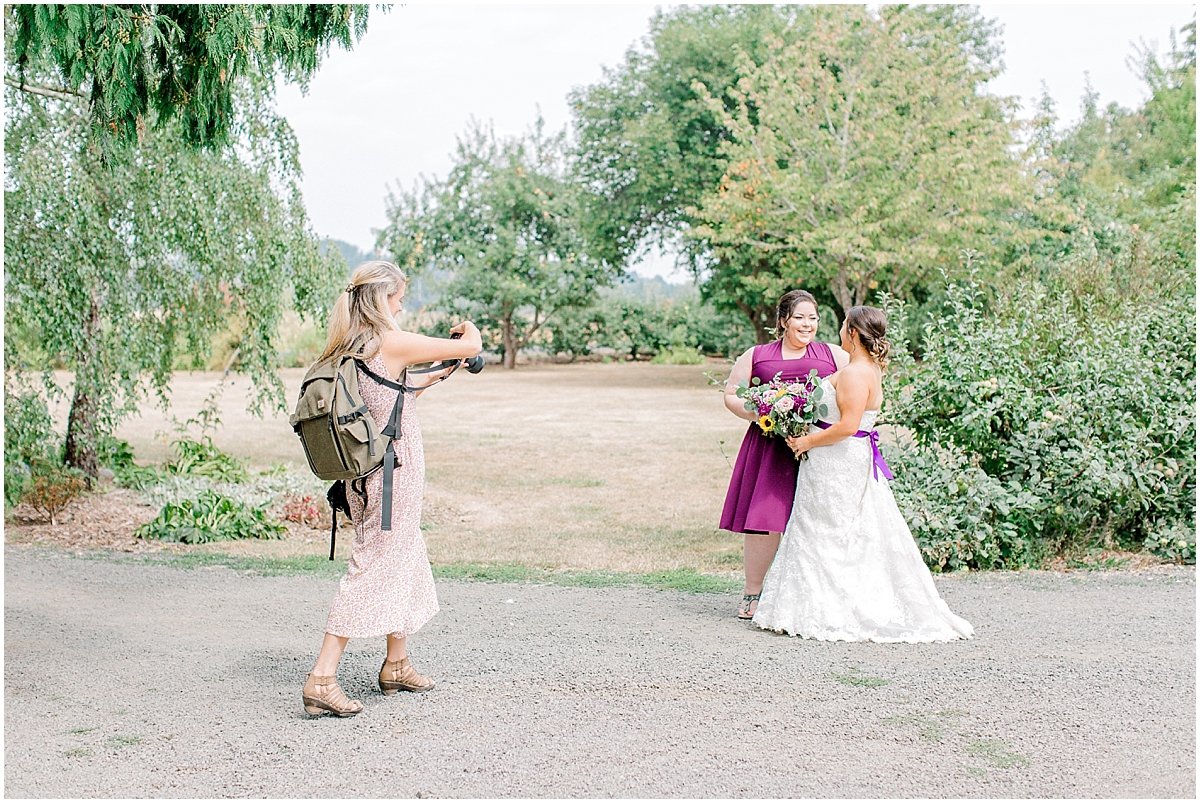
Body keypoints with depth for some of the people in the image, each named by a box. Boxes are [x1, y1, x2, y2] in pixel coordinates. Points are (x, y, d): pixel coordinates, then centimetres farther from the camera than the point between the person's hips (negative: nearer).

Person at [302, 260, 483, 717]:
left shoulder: (344, 349, 7)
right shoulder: (392, 343, -16)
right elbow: (472, 347, -11)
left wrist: (435, 375, 25)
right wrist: (468, 329, 12)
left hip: (364, 473, 9)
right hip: (394, 473, -9)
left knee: (406, 563, 20)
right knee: (374, 570, -3)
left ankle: (397, 666, 32)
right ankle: (322, 679, -5)